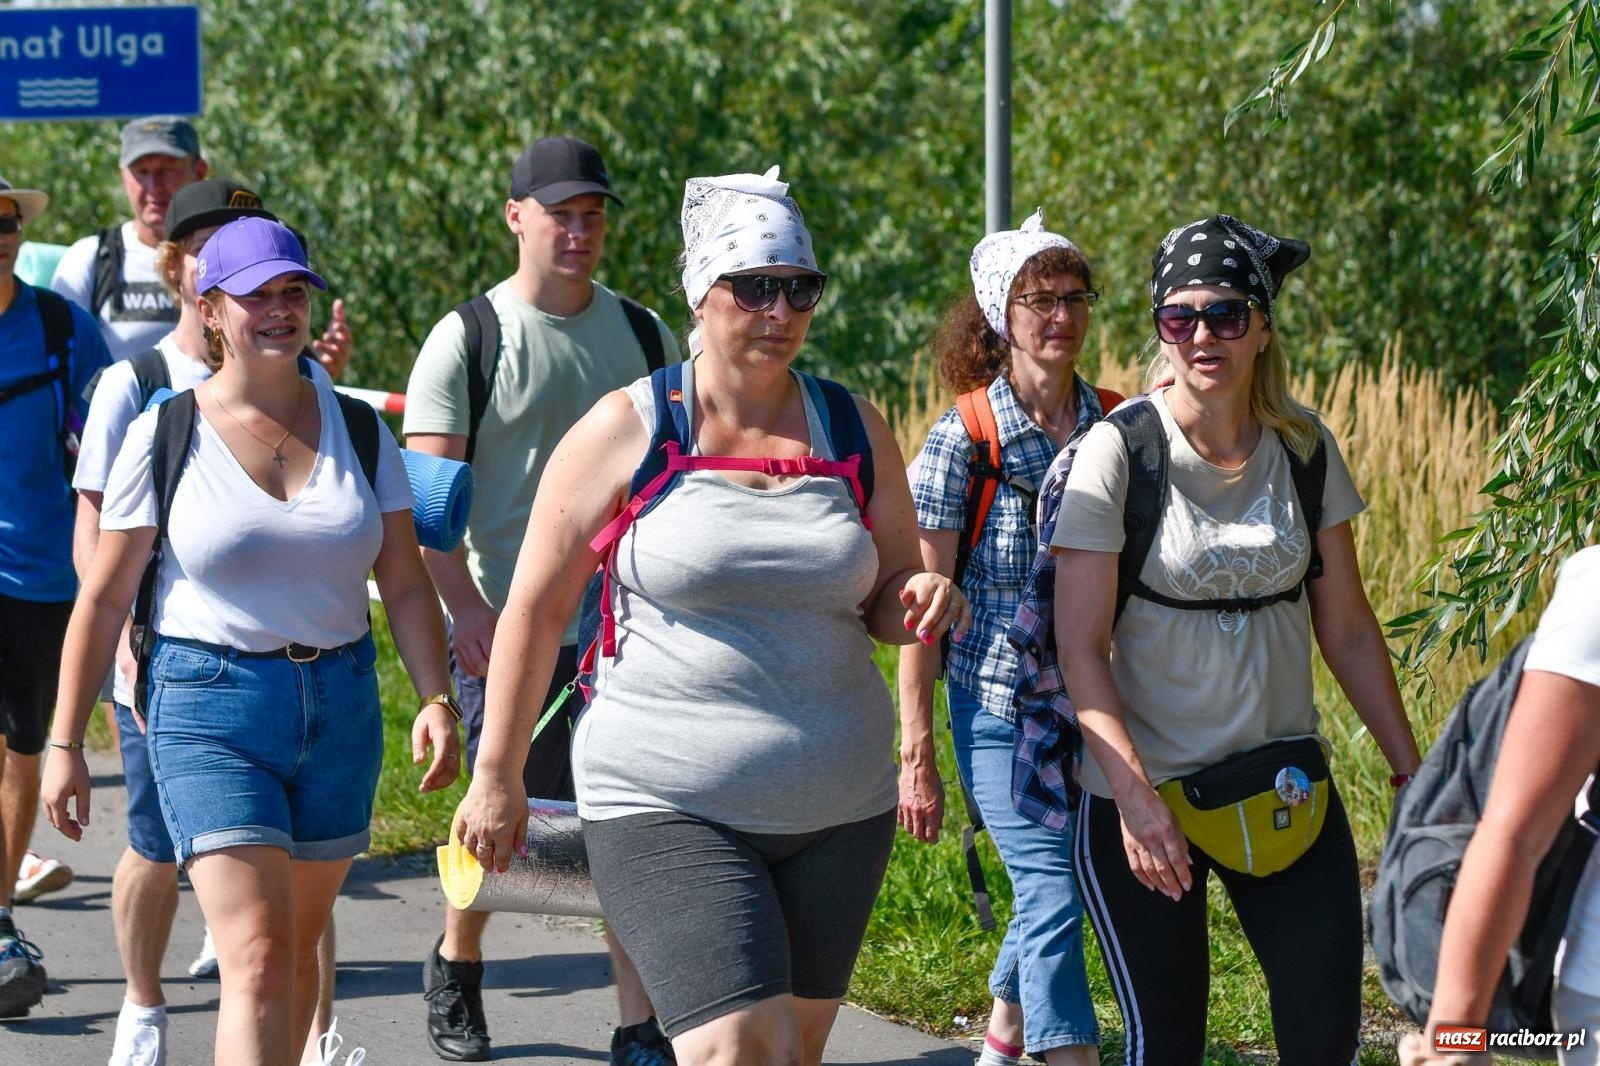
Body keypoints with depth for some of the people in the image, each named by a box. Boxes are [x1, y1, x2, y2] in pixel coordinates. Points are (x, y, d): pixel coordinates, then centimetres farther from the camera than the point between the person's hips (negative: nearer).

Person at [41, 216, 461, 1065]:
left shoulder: (356, 429, 7)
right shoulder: (163, 435, -2)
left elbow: (405, 587, 8)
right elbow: (103, 597, -1)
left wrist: (438, 698, -7)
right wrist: (65, 745, -4)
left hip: (341, 708, 4)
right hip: (211, 709, -4)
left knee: (299, 946, 13)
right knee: (258, 960, -15)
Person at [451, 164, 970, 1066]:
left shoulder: (853, 429, 7)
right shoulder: (627, 428, -3)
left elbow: (887, 605, 15)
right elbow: (538, 609, 0)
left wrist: (921, 601, -9)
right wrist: (497, 778, 0)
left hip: (840, 807, 5)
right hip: (670, 807, -4)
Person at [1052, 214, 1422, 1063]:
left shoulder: (1305, 449, 1)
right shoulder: (1119, 452, -10)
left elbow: (1347, 629, 8)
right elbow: (1080, 647, -12)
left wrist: (1411, 771, 6)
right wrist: (1134, 796, -21)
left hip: (1282, 785, 3)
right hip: (1143, 794, -3)